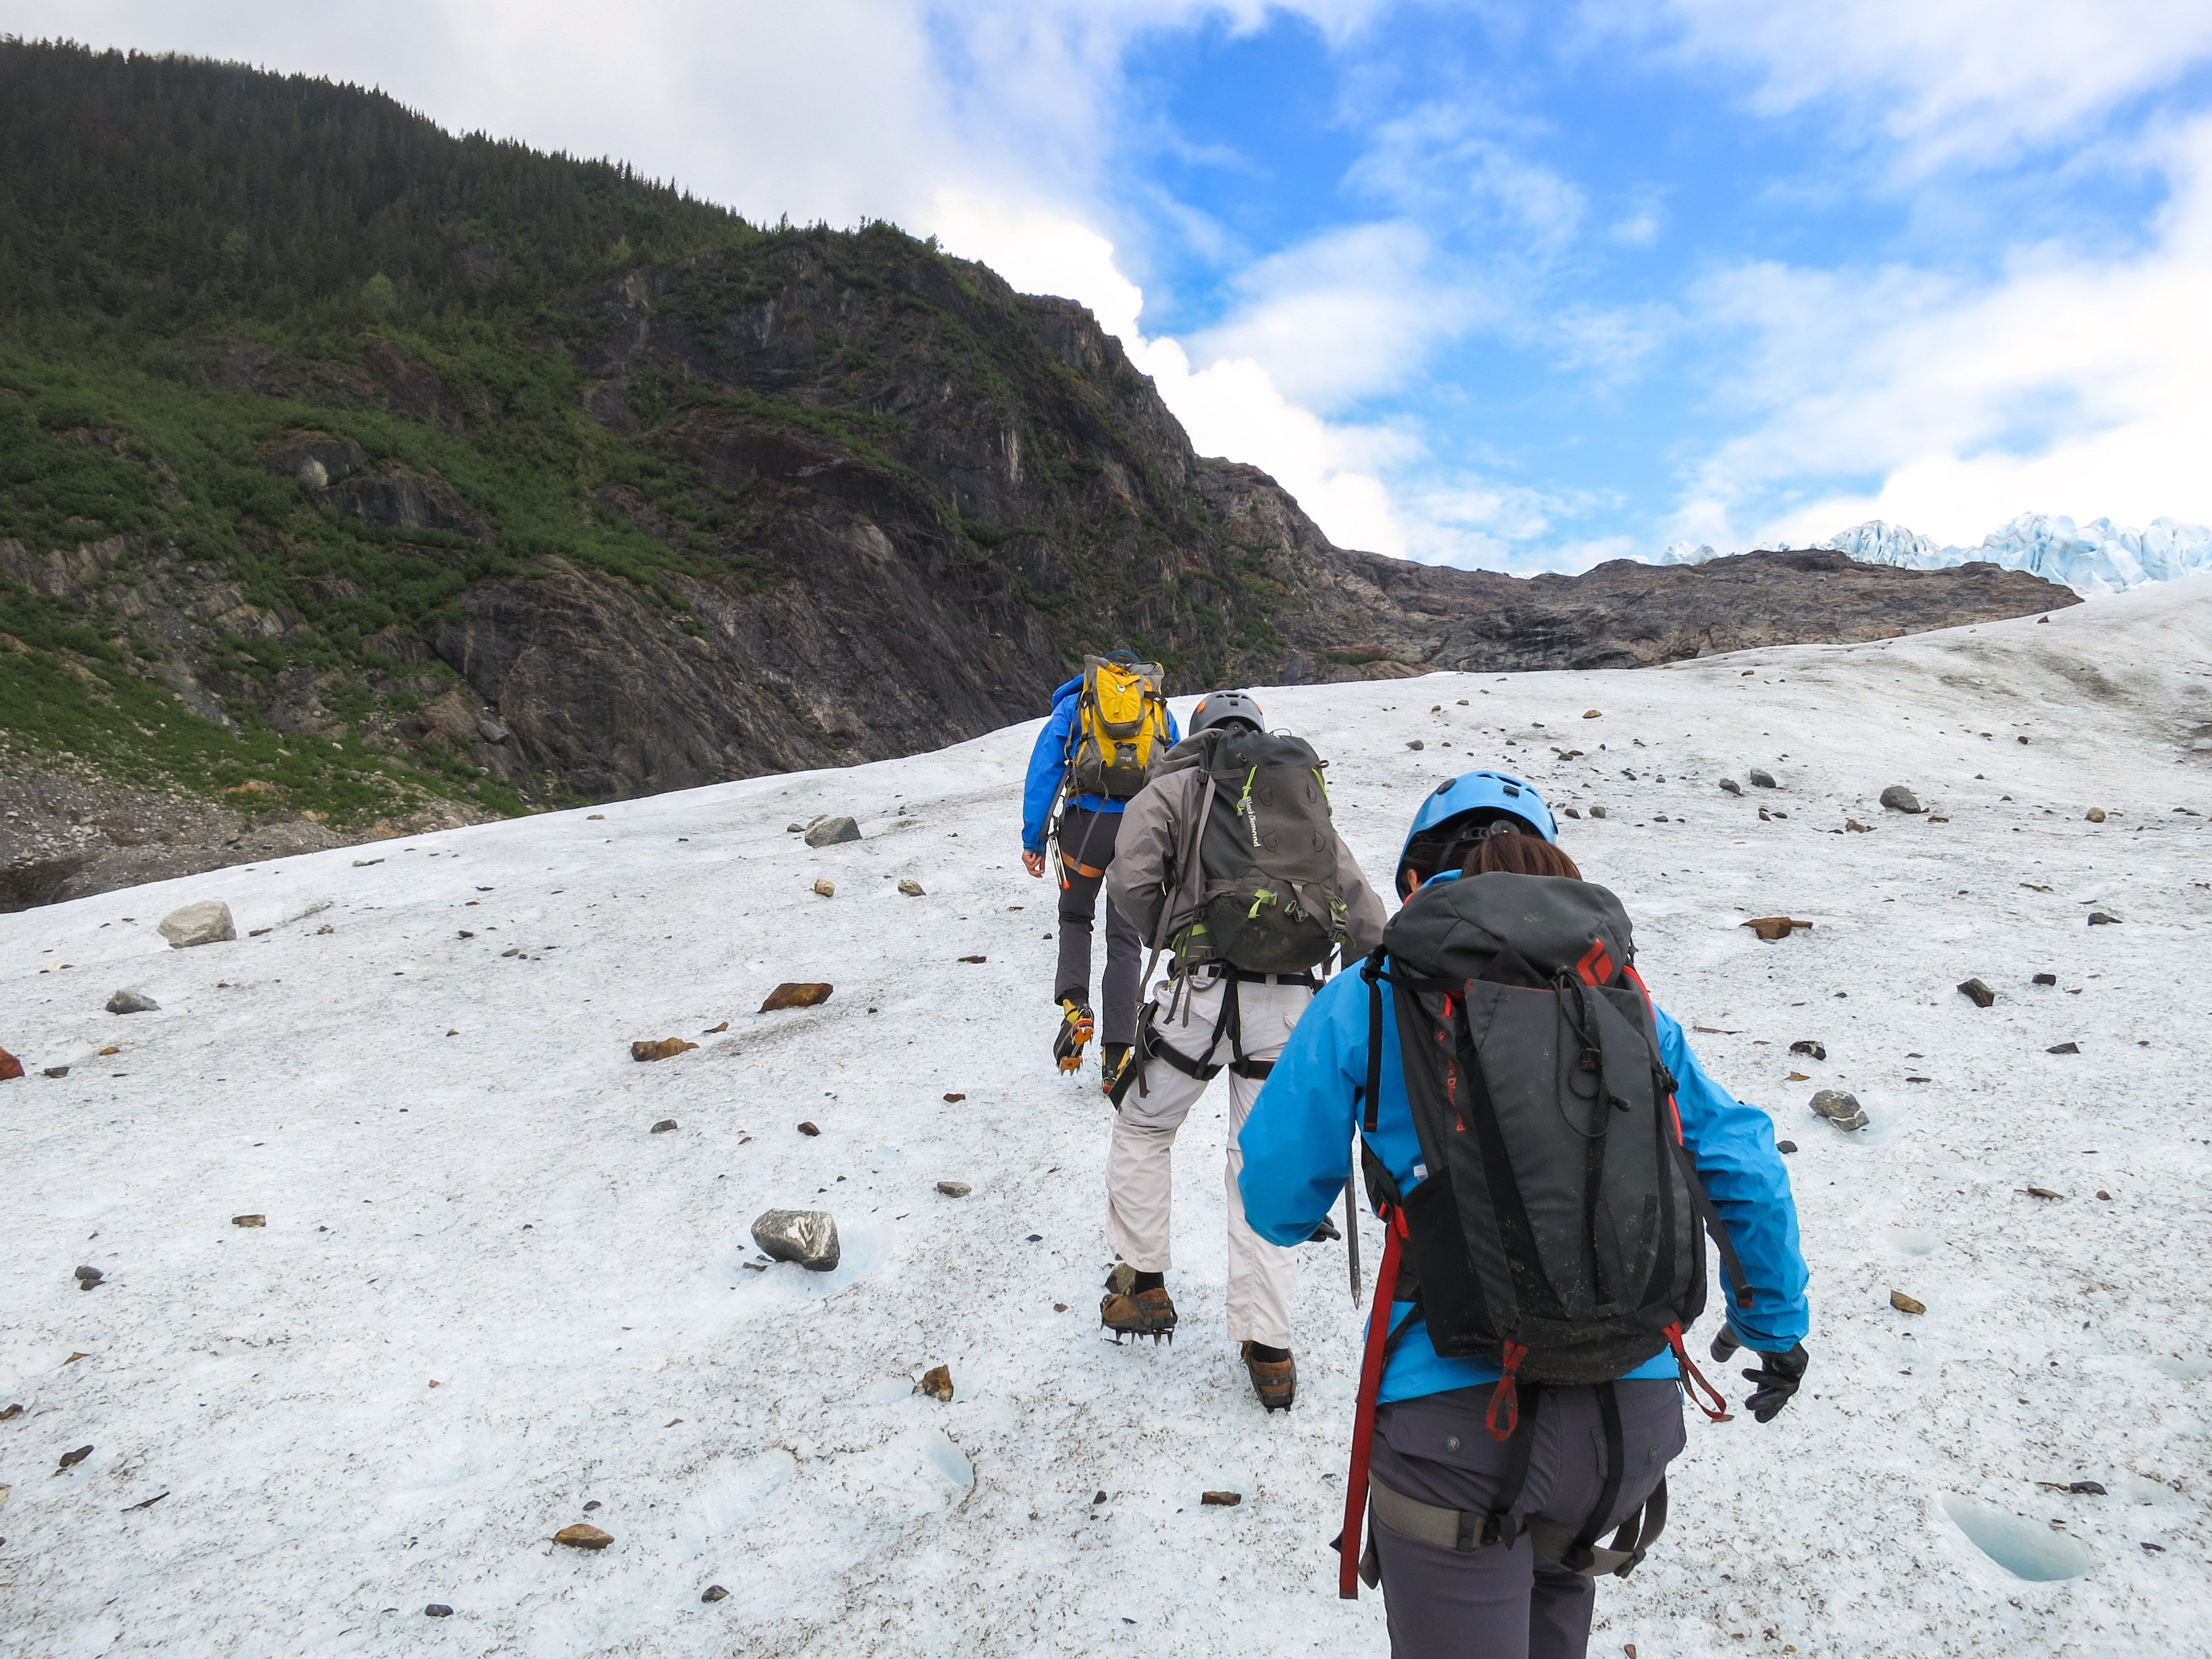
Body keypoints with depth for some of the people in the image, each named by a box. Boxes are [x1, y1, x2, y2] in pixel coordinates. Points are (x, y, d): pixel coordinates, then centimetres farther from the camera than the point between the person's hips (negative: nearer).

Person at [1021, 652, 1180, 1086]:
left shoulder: (1073, 704, 17)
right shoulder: (1163, 712, 22)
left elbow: (1043, 769, 6)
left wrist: (1033, 840, 4)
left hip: (1085, 821, -1)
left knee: (1075, 918, 22)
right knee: (1126, 940, 8)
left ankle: (1075, 1004, -2)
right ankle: (1117, 1056, 5)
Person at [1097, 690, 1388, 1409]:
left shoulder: (1174, 787, 11)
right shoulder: (1309, 798, 22)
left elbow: (1131, 883, -5)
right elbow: (1367, 921, 17)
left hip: (1204, 992, -3)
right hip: (1293, 1003, 3)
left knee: (1142, 1131, 22)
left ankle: (1143, 1286, 29)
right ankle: (1269, 1352, 16)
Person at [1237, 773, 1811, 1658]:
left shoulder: (1370, 997, -2)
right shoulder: (1625, 994, 7)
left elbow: (1278, 1206, 2)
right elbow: (1749, 1175, 11)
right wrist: (1776, 1324, 27)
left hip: (1456, 1414, -4)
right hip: (1636, 1414, 5)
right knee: (1551, 1574, 35)